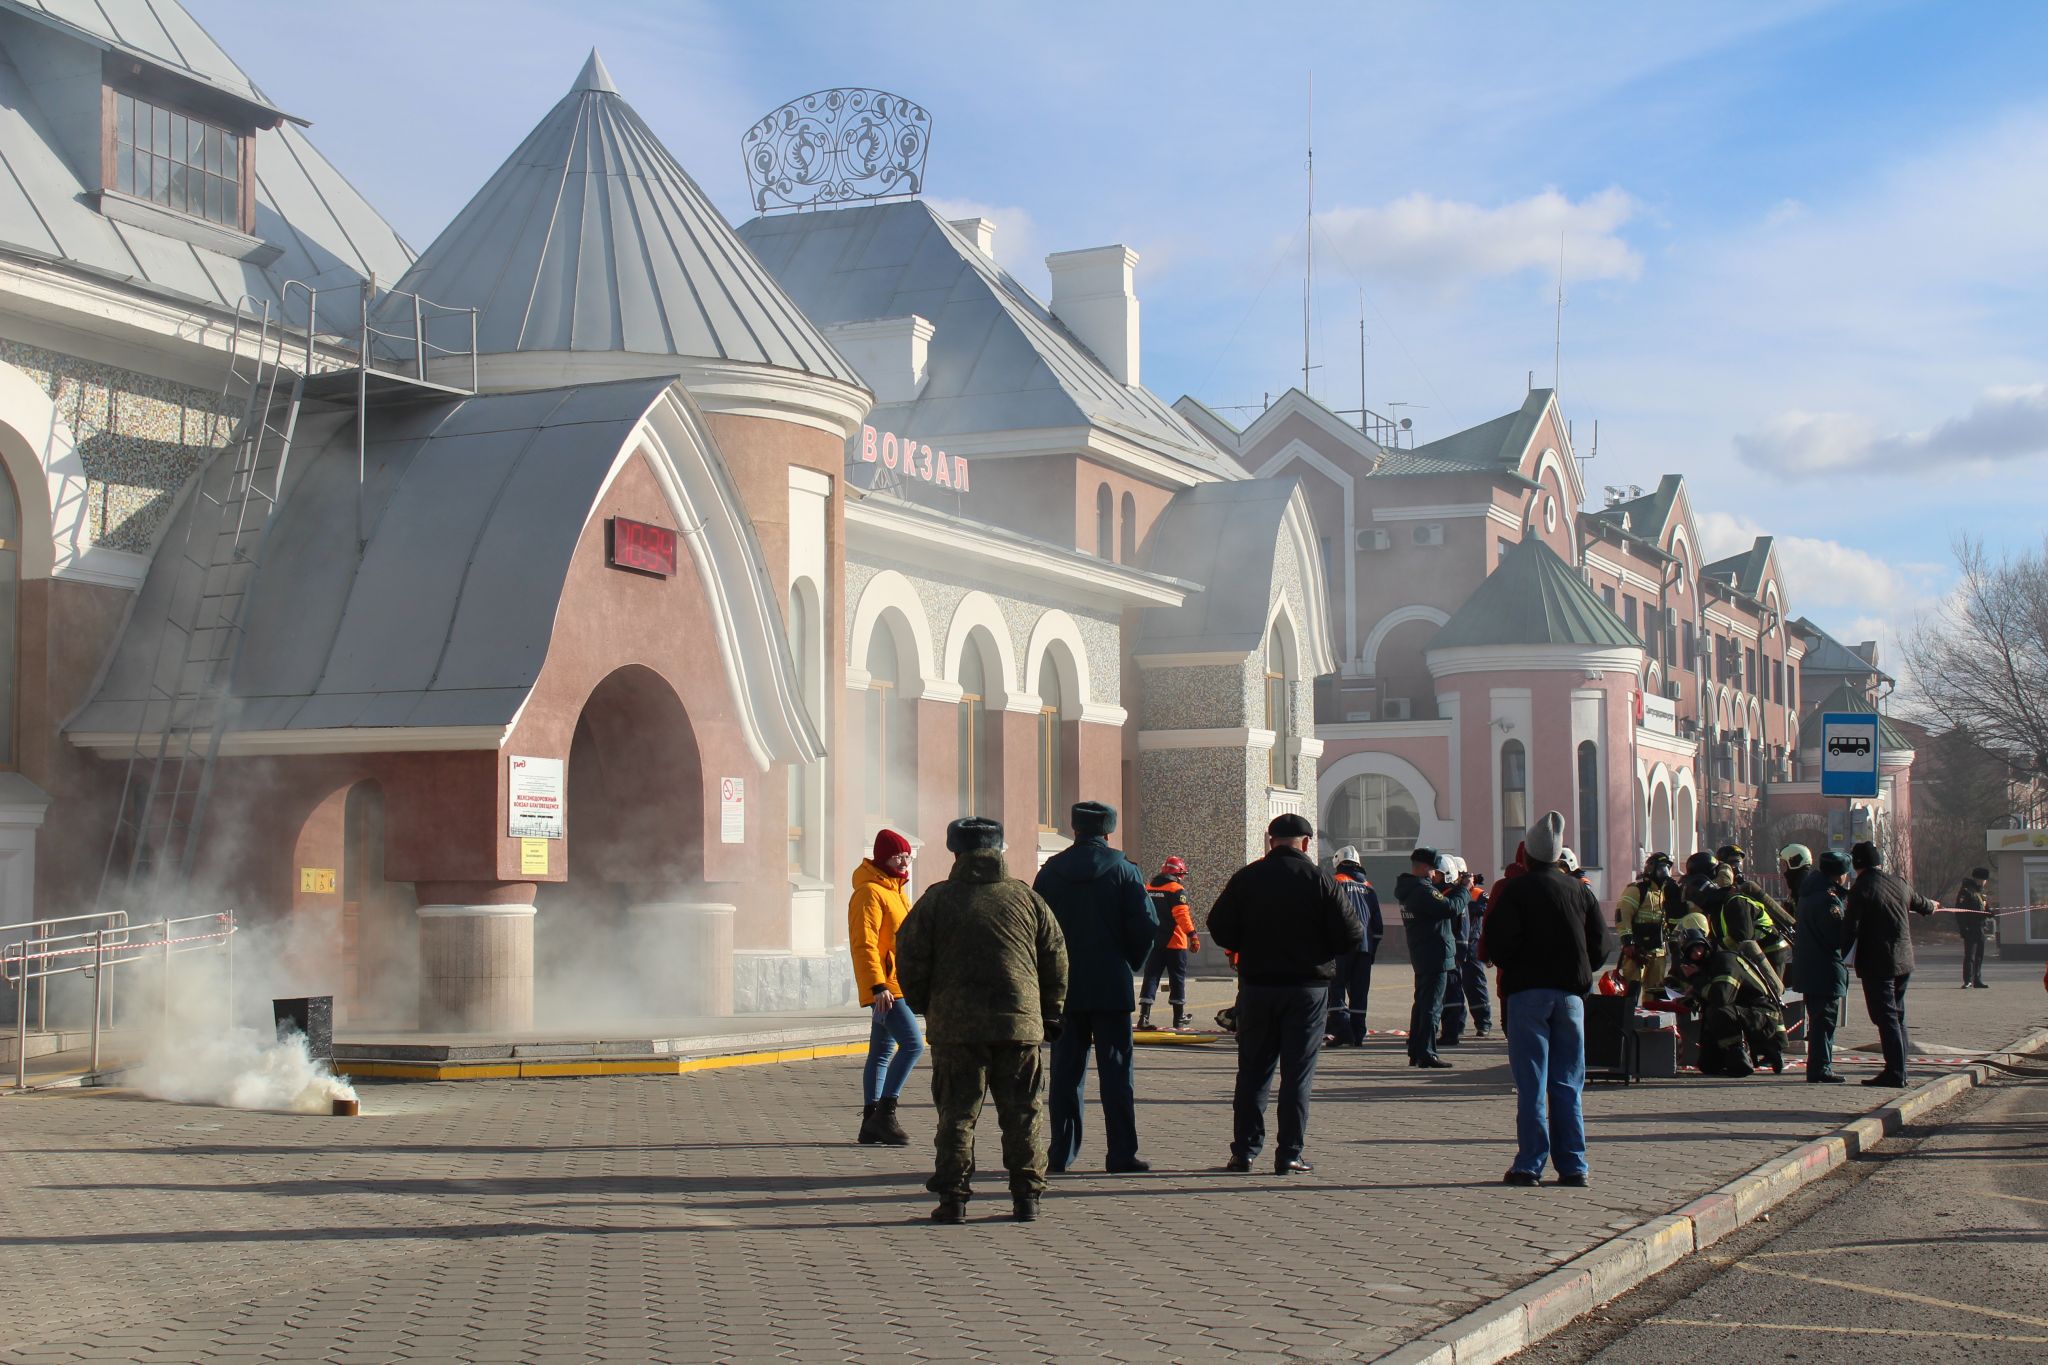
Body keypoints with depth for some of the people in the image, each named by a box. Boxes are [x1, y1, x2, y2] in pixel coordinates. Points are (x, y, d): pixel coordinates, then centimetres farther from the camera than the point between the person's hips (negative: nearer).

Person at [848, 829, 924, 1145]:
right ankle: (884, 1113, -15)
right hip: (885, 988, -10)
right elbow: (864, 944, -18)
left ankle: (871, 1123, 14)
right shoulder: (870, 892, -11)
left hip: (898, 986, 10)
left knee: (882, 1053, 10)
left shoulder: (894, 890, 19)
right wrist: (878, 986, -25)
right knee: (912, 1044, -18)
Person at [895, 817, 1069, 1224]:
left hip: (955, 1024, -1)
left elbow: (910, 960, 1)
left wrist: (924, 1006, 16)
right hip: (1019, 1022, 2)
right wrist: (1051, 1014, 21)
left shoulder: (936, 900, 1)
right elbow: (1056, 959, 11)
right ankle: (1026, 1195, 9)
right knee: (1021, 1112, 9)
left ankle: (953, 1197, 2)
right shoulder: (1027, 898, 7)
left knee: (957, 1113, 4)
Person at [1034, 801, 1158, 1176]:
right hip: (1112, 986, -2)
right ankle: (1122, 1154, -1)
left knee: (1066, 1071, 7)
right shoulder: (1125, 871, -3)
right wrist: (1130, 963, 8)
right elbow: (1146, 927, -7)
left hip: (1064, 987, 2)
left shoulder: (1051, 872, 3)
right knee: (1116, 1070, 1)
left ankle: (1062, 1152, 8)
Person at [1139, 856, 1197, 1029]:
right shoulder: (1176, 889, -10)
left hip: (1153, 942, 5)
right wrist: (1192, 935, -21)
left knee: (1151, 977, 5)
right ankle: (1179, 1018, 10)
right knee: (1177, 978, 5)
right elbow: (1182, 915, -20)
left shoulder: (1148, 888, 11)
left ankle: (1144, 1016, -7)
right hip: (1174, 942, -5)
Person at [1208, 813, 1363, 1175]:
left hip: (1256, 985, 2)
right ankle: (1289, 1155, 1)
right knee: (1297, 1073, 3)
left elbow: (1219, 927, -2)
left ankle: (1244, 1151, 11)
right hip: (1307, 985, -2)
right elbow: (1351, 934, -8)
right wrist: (1318, 952, 10)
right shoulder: (1319, 880, -6)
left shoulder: (1246, 878, -1)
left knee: (1252, 1070, 11)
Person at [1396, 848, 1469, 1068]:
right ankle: (1426, 1054, -6)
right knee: (1432, 1006, -6)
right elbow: (1451, 908, -25)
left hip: (1420, 956, 10)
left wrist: (1455, 888, 6)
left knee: (1421, 1003, 16)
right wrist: (1464, 890, -10)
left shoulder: (1409, 889, 11)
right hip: (1435, 956, -10)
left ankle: (1415, 1052, 20)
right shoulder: (1423, 890, -20)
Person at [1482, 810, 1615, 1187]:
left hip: (1527, 991, -4)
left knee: (1531, 1084, -2)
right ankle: (1573, 1166, 6)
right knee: (1567, 1085, 8)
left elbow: (1498, 944, -12)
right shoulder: (1579, 891, 7)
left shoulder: (1514, 891, -5)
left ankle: (1530, 1164, -4)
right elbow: (1602, 945, 7)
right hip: (1570, 993, 4)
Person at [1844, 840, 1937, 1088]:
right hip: (1904, 960, 7)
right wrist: (1931, 906, 54)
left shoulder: (1861, 888, -12)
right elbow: (1922, 904, 30)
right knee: (1897, 1016, 14)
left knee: (1886, 1018, -5)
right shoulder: (1899, 884, 9)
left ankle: (1895, 1073, -8)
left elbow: (1852, 928, -17)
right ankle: (1900, 1072, 18)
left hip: (1876, 963, -7)